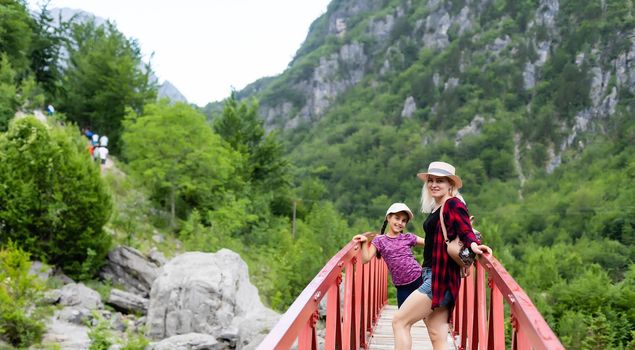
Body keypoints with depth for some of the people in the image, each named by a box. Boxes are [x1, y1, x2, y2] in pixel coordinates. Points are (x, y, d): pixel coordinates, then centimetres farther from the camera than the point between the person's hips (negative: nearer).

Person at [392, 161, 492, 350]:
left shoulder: (453, 204, -10)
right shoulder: (435, 208, 14)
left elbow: (465, 231, -22)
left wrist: (473, 245, -41)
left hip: (441, 277, -9)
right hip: (431, 275, 9)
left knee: (399, 322, -7)